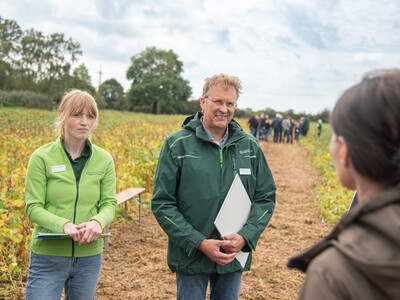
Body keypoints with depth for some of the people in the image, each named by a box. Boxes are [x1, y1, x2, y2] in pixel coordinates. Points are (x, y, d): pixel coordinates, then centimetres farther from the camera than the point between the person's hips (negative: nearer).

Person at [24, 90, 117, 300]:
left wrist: (97, 221, -21)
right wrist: (64, 224, -25)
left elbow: (109, 203, 2)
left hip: (89, 256, 3)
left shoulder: (104, 160, 2)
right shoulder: (42, 158, -7)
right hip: (48, 256, -3)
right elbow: (32, 208, -8)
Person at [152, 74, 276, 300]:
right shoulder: (177, 145, -6)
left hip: (234, 256, 3)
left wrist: (245, 236, -10)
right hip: (191, 257, -3)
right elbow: (162, 203, -7)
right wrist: (199, 243, -16)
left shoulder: (250, 146, 3)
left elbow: (266, 198, 7)